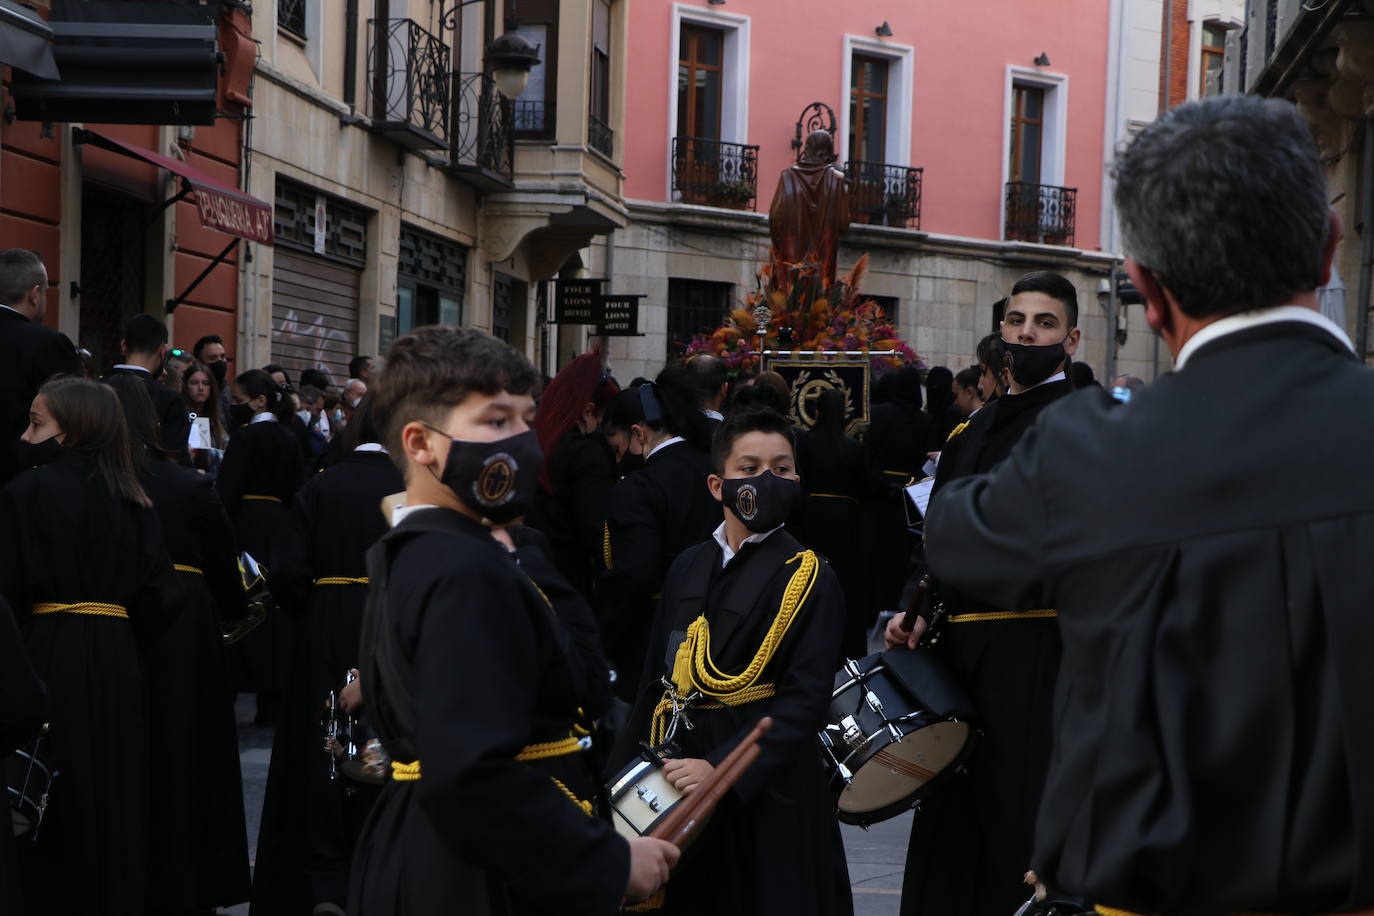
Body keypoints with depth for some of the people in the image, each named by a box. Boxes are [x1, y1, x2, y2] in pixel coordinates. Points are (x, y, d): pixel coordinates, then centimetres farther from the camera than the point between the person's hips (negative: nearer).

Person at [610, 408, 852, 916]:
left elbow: (806, 699, -15)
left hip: (764, 793, -5)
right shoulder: (687, 568, 9)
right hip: (677, 786, 5)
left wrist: (721, 766, -24)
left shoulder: (809, 577, -7)